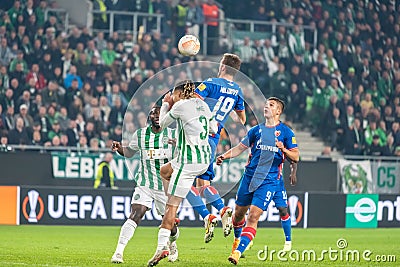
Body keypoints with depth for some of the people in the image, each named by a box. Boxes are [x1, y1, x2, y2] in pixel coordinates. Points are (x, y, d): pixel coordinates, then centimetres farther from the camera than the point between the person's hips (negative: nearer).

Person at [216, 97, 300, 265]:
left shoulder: (286, 132, 3)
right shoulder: (256, 130, 12)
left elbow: (295, 157, 3)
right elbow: (240, 147, 13)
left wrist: (284, 150, -17)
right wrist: (225, 156, -3)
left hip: (270, 180, -4)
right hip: (250, 176, 4)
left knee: (254, 216, -15)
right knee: (239, 213, 10)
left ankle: (238, 252, -21)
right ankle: (237, 239, 40)